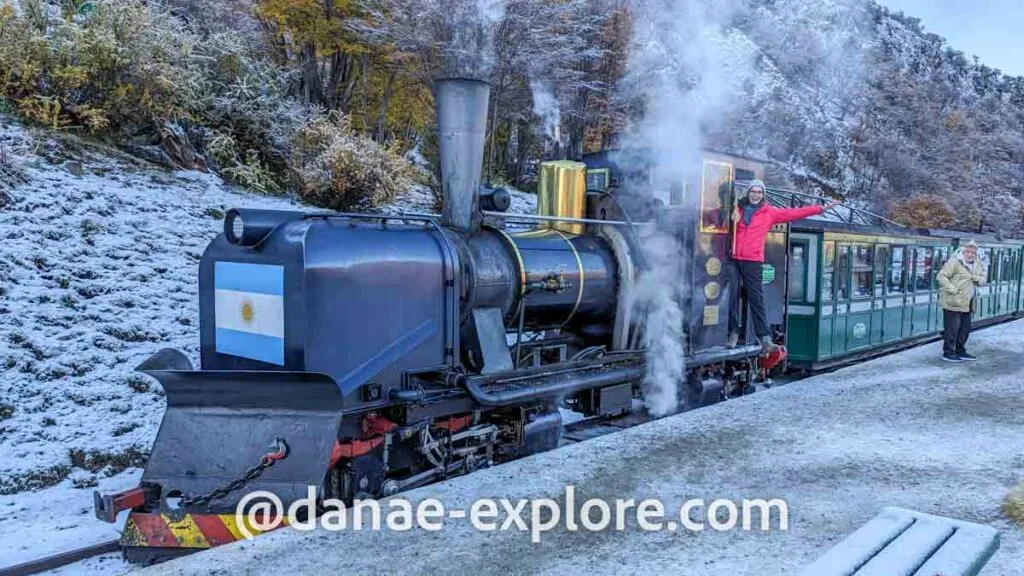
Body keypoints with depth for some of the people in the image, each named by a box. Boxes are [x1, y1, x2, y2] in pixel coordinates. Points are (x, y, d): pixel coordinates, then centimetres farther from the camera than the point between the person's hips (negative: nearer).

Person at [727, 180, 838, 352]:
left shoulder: (769, 212, 8)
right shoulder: (737, 208, 12)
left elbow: (793, 213, 6)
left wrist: (821, 208, 4)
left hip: (753, 261, -1)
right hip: (733, 259, 2)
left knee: (756, 299, -5)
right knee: (732, 296, 1)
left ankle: (765, 338, -8)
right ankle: (733, 332, 10)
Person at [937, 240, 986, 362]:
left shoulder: (977, 264, 14)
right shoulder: (954, 262, -11)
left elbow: (983, 279, 23)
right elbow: (942, 276, -15)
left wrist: (978, 278, -2)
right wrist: (952, 290, -22)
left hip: (966, 304, 8)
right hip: (952, 303, -8)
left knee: (965, 328, 14)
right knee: (952, 328, -4)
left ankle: (960, 351, 28)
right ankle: (948, 353, 6)